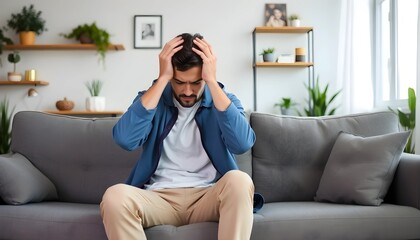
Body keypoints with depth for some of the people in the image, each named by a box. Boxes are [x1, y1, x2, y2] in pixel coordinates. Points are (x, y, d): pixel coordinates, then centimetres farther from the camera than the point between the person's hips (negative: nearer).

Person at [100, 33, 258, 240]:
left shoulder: (224, 100, 6)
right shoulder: (153, 98, 6)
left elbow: (242, 143, -16)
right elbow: (125, 140, -15)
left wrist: (212, 81, -16)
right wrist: (162, 79, -14)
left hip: (208, 196, 0)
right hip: (159, 197, 0)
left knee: (239, 181, -33)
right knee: (115, 196, -31)